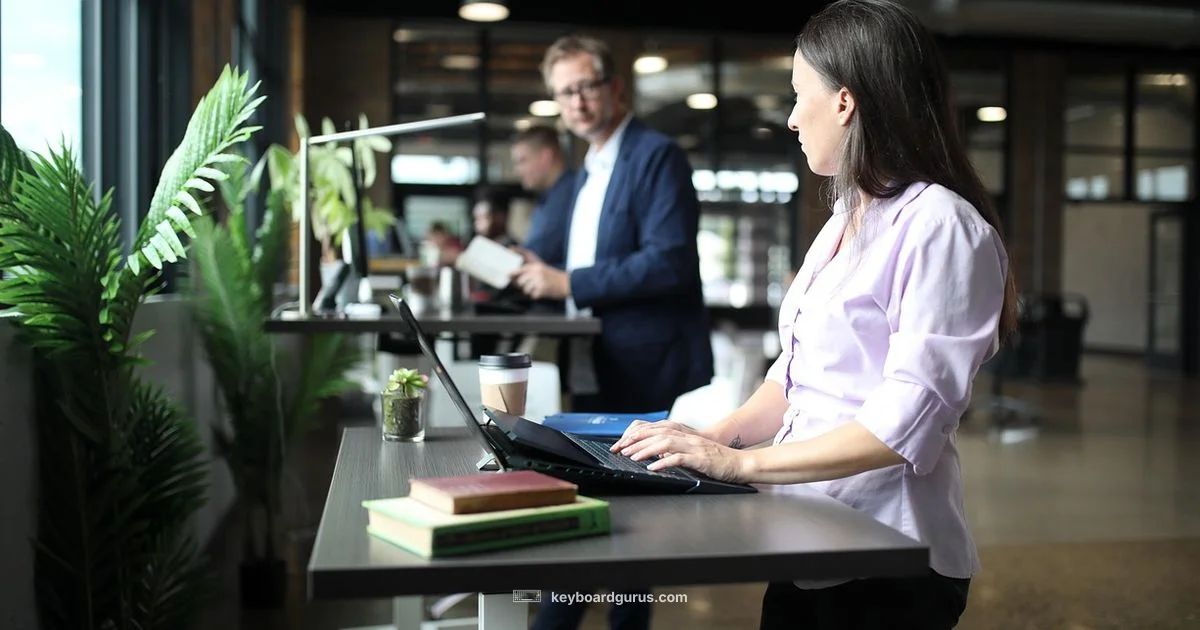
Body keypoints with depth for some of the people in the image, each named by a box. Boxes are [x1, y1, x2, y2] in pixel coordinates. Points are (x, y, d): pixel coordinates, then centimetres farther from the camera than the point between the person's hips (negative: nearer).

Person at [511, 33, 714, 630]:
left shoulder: (657, 155, -11)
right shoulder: (588, 172, 17)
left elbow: (669, 262, -22)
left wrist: (570, 284, -18)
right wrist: (546, 278, 6)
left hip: (648, 376, -8)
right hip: (595, 376, 8)